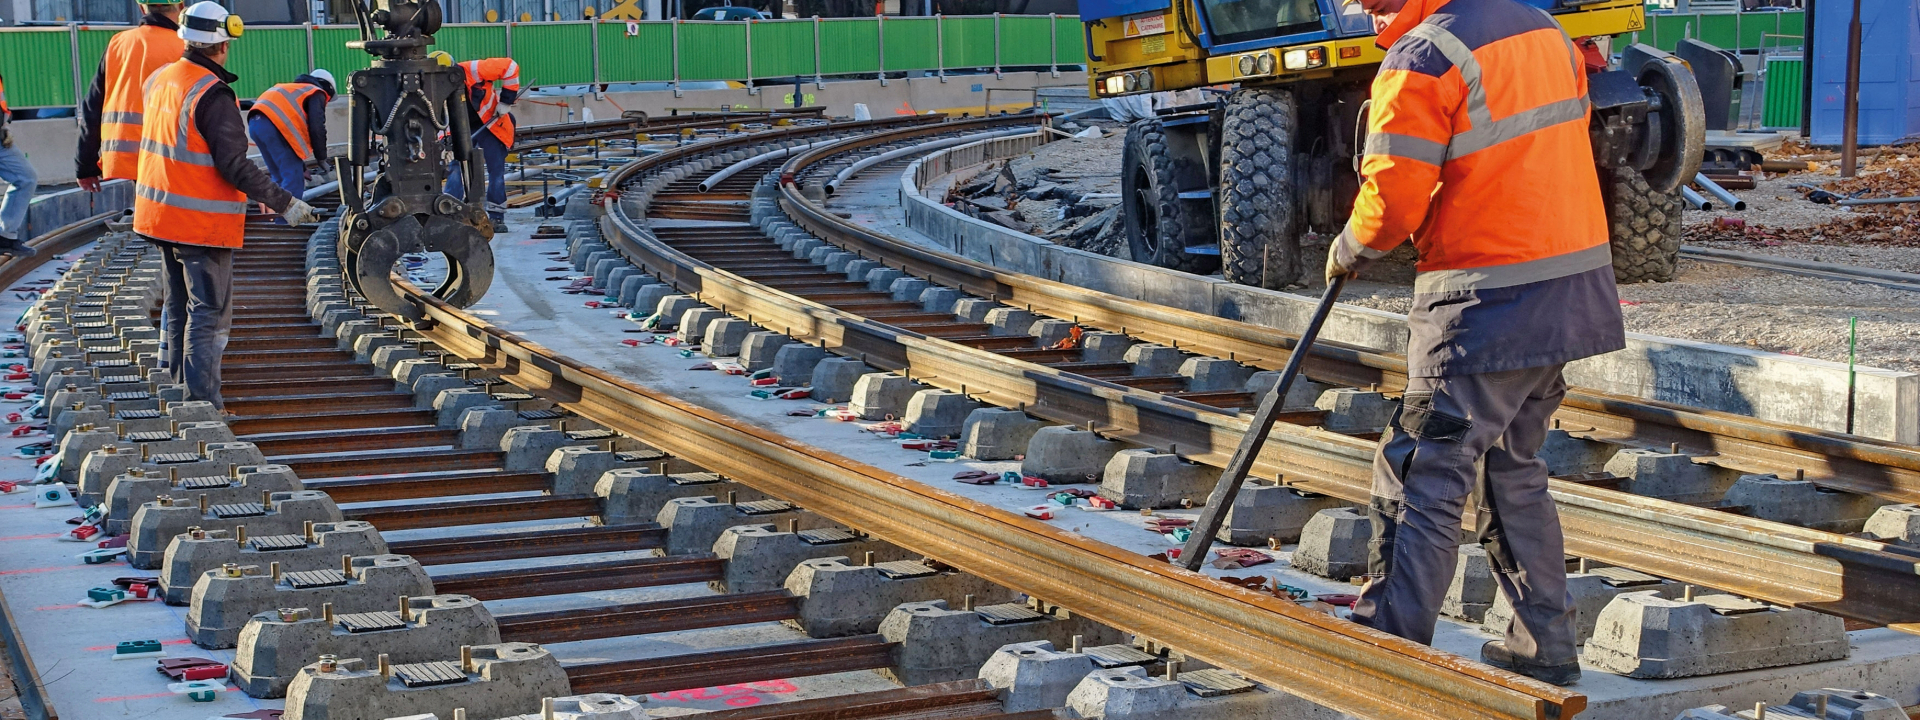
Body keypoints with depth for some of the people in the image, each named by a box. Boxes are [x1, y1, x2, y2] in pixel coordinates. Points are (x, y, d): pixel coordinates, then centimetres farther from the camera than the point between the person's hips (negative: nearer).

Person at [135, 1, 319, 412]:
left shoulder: (159, 81, 6)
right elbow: (234, 167, -22)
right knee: (209, 314, -2)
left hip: (160, 215, 8)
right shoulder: (213, 94, -19)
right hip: (203, 223, -8)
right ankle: (202, 403, -4)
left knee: (179, 310, 19)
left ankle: (178, 391, 26)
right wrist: (284, 204, -15)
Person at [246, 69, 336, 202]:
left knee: (279, 178, 18)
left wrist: (301, 165, 36)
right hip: (274, 126, -9)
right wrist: (321, 158, 8)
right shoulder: (317, 95, 12)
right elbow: (316, 128, -2)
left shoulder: (291, 88, 37)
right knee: (294, 181, -7)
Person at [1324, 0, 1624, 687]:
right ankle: (1545, 648, 24)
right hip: (1577, 290, 9)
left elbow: (1393, 199, -15)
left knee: (1424, 477, -2)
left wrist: (1347, 250, 4)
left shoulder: (1421, 58, -13)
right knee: (1513, 469, 20)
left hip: (1488, 307, -8)